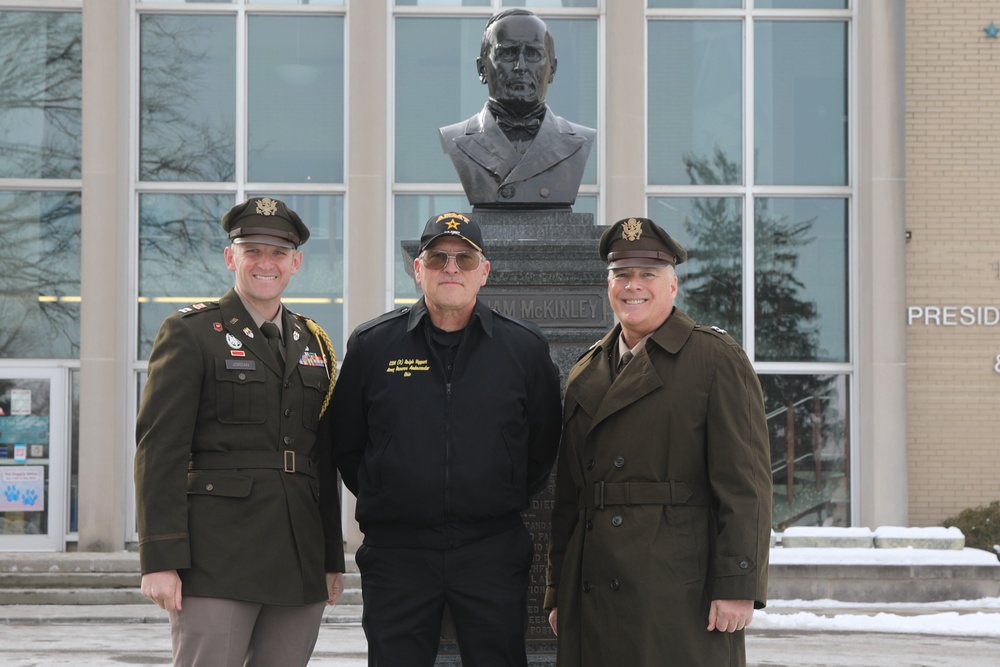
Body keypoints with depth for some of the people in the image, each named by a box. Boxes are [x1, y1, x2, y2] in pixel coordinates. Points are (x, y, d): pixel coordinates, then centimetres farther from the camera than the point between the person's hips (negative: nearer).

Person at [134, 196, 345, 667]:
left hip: (299, 565, 5)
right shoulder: (190, 333, 0)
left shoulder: (314, 345, 17)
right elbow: (159, 450, -7)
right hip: (216, 559, -5)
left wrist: (332, 558, 15)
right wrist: (160, 560, -14)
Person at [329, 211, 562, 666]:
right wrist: (382, 500, 10)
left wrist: (507, 502, 11)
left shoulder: (525, 348, 4)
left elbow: (543, 446, 14)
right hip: (397, 551, 0)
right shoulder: (371, 345, 4)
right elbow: (345, 443, 13)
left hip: (494, 554, 0)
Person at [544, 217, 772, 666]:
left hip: (680, 593, -5)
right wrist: (558, 594, 14)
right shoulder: (584, 375, 17)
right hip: (593, 592, 5)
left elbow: (745, 483, -7)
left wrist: (738, 588, -14)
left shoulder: (718, 360, 0)